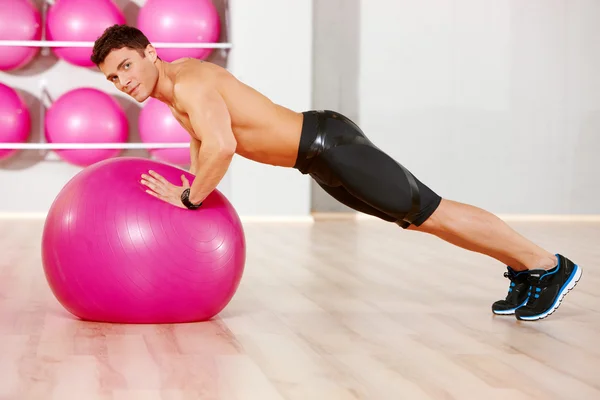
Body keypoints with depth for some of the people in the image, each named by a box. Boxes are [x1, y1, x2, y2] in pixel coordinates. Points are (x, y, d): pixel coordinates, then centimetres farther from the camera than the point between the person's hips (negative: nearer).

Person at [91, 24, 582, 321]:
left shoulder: (190, 82, -22)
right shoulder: (171, 88, 8)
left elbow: (221, 147, -38)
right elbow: (204, 144, 26)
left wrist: (189, 198, -24)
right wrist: (189, 187, 11)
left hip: (330, 145, -9)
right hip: (318, 158, 9)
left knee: (431, 214, 1)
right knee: (417, 218, 19)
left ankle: (548, 265, 15)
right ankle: (523, 271, 32)